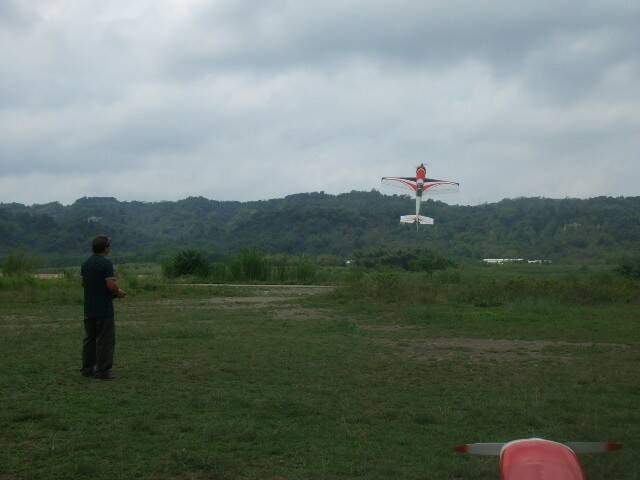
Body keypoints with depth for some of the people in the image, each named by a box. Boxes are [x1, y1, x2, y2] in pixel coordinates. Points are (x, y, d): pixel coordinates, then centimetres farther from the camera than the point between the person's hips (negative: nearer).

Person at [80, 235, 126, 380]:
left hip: (89, 309, 8)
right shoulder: (106, 263, -15)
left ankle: (87, 368, 17)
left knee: (89, 338, 14)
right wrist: (118, 292, -2)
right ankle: (103, 371, -2)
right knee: (105, 340, -2)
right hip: (104, 310, -8)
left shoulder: (86, 263, 10)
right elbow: (111, 285, -23)